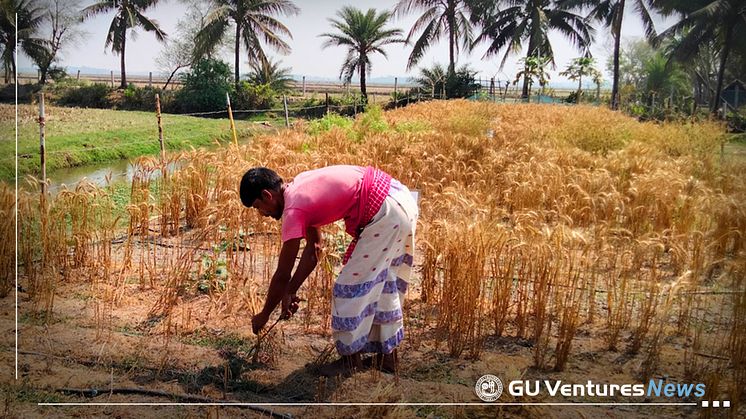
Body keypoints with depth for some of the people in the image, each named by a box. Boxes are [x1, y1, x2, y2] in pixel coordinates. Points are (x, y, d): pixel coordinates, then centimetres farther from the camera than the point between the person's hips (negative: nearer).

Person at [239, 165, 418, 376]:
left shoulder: (293, 209, -12)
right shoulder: (300, 188, 14)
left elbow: (282, 275, -5)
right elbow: (313, 249, 21)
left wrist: (264, 315, 9)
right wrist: (290, 292, 22)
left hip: (385, 212, -10)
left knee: (352, 285, 1)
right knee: (384, 284, 20)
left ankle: (351, 357, 15)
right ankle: (387, 354, 31)